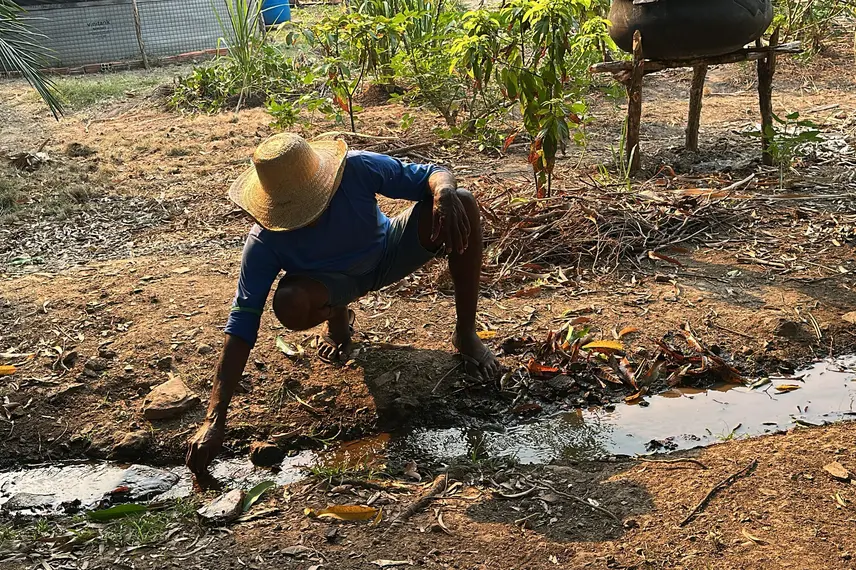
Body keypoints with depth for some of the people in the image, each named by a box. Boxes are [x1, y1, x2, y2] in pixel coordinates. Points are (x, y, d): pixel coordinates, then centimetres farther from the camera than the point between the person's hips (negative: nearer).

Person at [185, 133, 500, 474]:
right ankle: (338, 318, 4)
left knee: (462, 204, -26)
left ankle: (466, 335, -11)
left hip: (389, 253, 1)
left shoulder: (357, 169, -32)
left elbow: (429, 174, -21)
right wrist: (213, 422, -38)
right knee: (289, 305, -38)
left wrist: (444, 190, -49)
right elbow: (240, 331, -32)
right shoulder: (264, 244, -31)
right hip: (332, 281, -1)